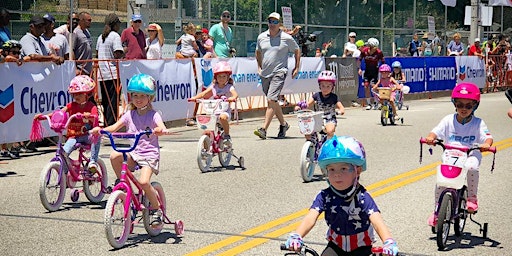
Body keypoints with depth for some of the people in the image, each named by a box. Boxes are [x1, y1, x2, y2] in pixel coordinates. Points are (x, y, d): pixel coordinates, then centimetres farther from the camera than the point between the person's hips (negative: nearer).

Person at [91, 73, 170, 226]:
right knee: (114, 156, -26)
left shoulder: (153, 115, -4)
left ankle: (156, 208, -1)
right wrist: (100, 130, -15)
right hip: (133, 153, 5)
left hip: (150, 154, -4)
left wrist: (160, 130, -47)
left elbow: (162, 128, -22)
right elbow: (115, 127, 4)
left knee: (144, 182, -26)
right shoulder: (130, 115, 10)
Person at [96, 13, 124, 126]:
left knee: (105, 100, 14)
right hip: (113, 73, -8)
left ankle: (105, 124, 17)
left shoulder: (101, 37, 14)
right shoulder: (115, 36, -9)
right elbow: (117, 54, -16)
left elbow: (97, 53, 19)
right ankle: (111, 125, -10)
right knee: (113, 101, -6)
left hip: (102, 74, 8)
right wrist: (124, 52, 3)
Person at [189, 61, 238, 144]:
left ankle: (227, 135, -18)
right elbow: (203, 93, 5)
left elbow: (235, 94, -18)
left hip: (225, 111, -4)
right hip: (214, 111, 4)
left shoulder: (229, 87, 0)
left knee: (223, 117, -39)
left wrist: (232, 98, -42)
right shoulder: (213, 87, 11)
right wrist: (195, 97, -12)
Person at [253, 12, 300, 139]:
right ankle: (283, 124, 32)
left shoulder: (287, 38, -3)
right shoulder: (261, 37, 8)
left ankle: (263, 129, -23)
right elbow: (258, 52, 26)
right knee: (272, 101, 13)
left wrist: (297, 67, 10)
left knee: (271, 100, -18)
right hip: (265, 74, 5)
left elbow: (297, 50, 12)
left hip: (279, 72, -5)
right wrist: (259, 67, 20)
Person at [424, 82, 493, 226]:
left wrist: (486, 144, -37)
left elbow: (487, 137, -13)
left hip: (471, 155, -2)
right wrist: (430, 138, -32)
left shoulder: (478, 123, -4)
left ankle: (472, 197, -14)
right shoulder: (449, 120, -1)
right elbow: (436, 132, -8)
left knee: (471, 167, -36)